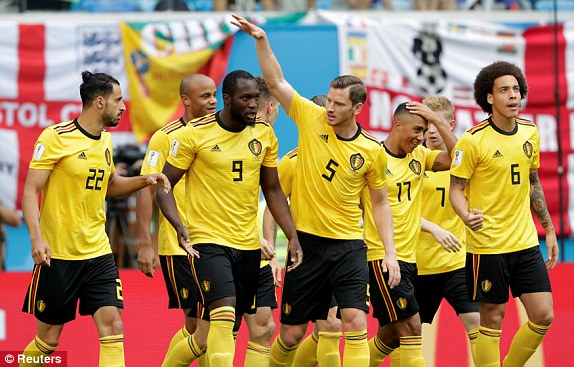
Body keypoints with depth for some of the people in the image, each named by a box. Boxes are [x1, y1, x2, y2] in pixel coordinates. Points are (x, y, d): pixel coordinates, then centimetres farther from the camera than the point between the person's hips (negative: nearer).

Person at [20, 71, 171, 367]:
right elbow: (30, 191, -13)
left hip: (98, 253, 6)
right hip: (58, 254, -6)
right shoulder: (55, 137, -11)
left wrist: (144, 181, 9)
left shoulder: (105, 140, 10)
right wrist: (36, 237, -25)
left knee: (112, 326, -10)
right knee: (48, 339, 4)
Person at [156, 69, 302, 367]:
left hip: (248, 244, 5)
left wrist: (293, 237, 7)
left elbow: (272, 190, 16)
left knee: (212, 335, 8)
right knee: (224, 316, -24)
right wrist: (178, 225, -19)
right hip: (208, 241, -5)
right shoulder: (195, 133, -8)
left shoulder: (264, 134, 6)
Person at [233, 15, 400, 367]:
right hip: (305, 241, 0)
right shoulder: (312, 119, -2)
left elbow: (380, 202, 8)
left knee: (355, 322, -16)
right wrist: (261, 39, -15)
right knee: (291, 333, 5)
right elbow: (276, 81, -3)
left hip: (348, 245, 0)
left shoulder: (373, 150, -2)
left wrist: (390, 252, 2)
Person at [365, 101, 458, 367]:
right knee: (411, 327, -14)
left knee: (391, 337, 12)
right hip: (381, 256, -8)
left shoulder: (419, 156, 9)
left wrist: (437, 120, -6)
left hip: (409, 258, 8)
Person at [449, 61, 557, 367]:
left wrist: (549, 229, 18)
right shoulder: (473, 140, -11)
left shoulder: (530, 133, 6)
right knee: (492, 320, 0)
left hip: (526, 243, 5)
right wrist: (466, 216, -29)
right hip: (488, 246, -5)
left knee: (543, 316, 1)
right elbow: (456, 189, -8)